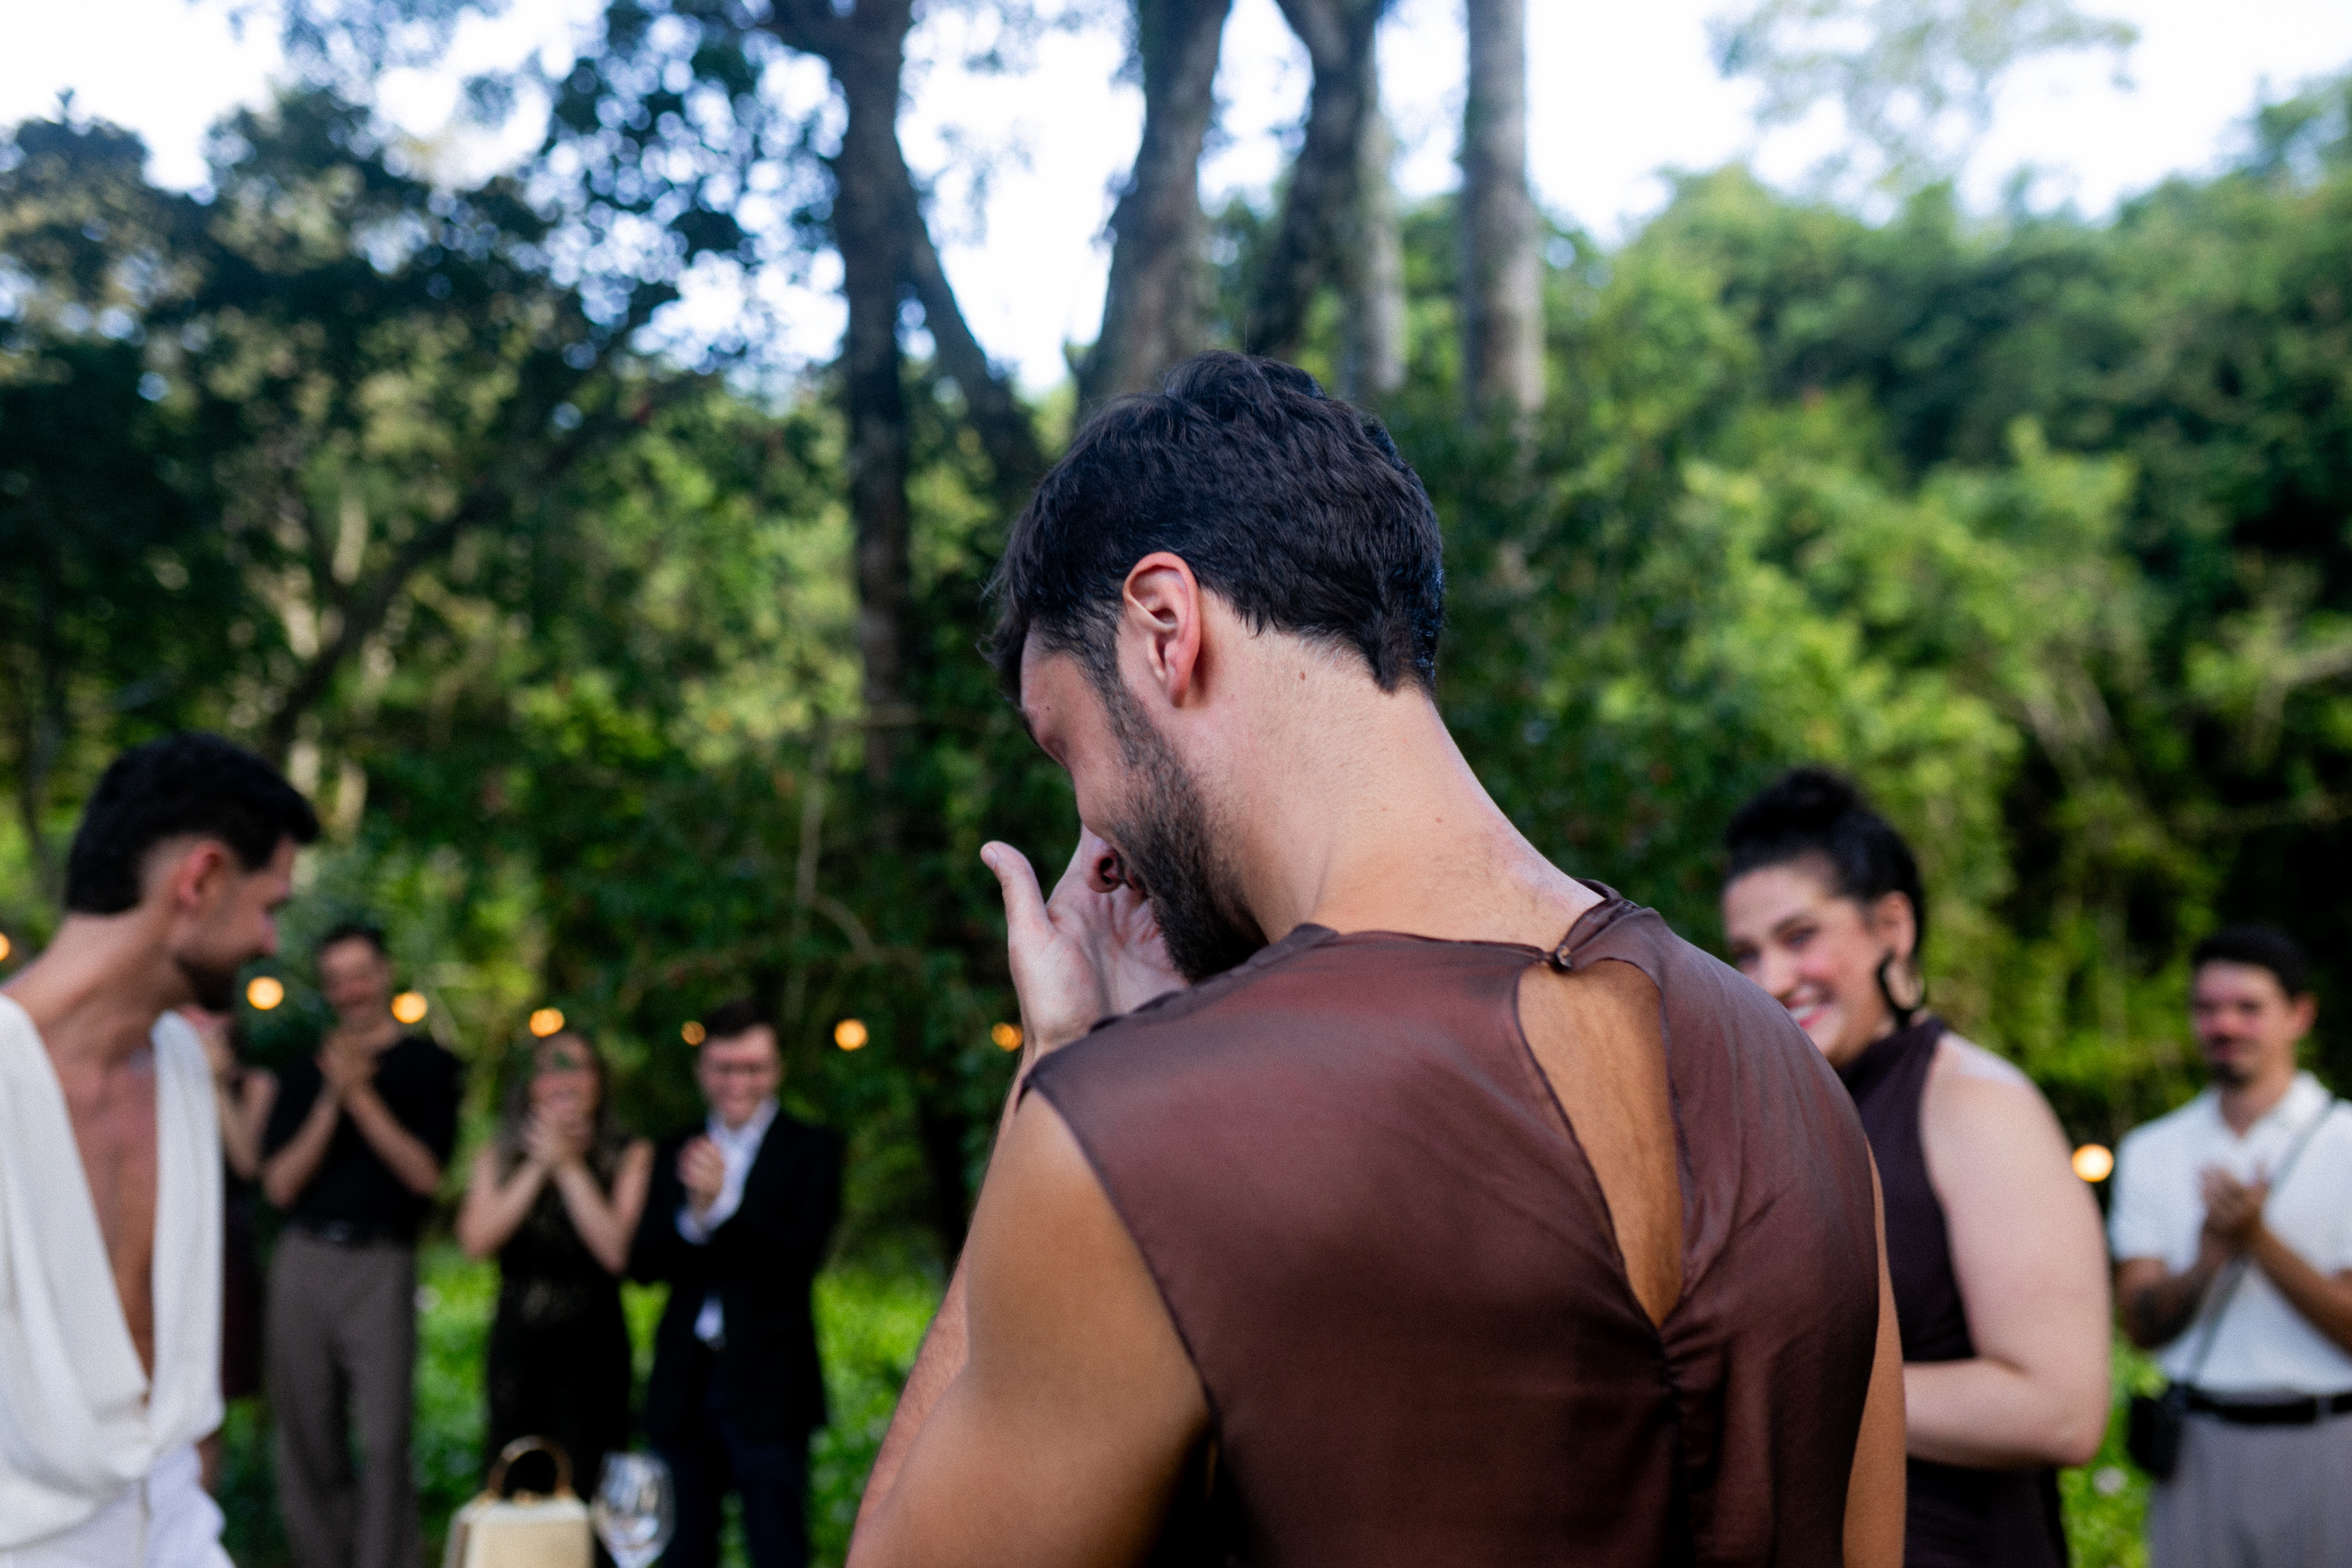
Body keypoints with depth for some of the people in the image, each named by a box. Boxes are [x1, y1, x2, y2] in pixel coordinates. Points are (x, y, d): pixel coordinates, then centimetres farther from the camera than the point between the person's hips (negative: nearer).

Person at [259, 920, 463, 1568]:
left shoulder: (430, 1066, 6)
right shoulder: (305, 1073, 14)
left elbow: (424, 1173, -4)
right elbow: (279, 1185, 4)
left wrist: (362, 1095, -12)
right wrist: (331, 1100, -8)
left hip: (382, 1266, -3)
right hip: (302, 1264, 3)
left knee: (384, 1445, -10)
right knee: (309, 1442, 5)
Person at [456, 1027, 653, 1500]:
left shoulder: (629, 1156, 0)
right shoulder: (497, 1159, 9)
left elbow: (617, 1251, -12)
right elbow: (477, 1239, -6)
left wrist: (569, 1168, -10)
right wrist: (538, 1167, -8)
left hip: (592, 1350, -2)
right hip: (517, 1347, 3)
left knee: (583, 1491, -5)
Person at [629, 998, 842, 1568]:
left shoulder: (812, 1150, -2)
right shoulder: (675, 1153, 10)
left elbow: (800, 1259, -13)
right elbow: (642, 1263, 1)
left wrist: (723, 1205, -24)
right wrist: (694, 1218, -18)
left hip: (768, 1388, -4)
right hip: (685, 1384, 4)